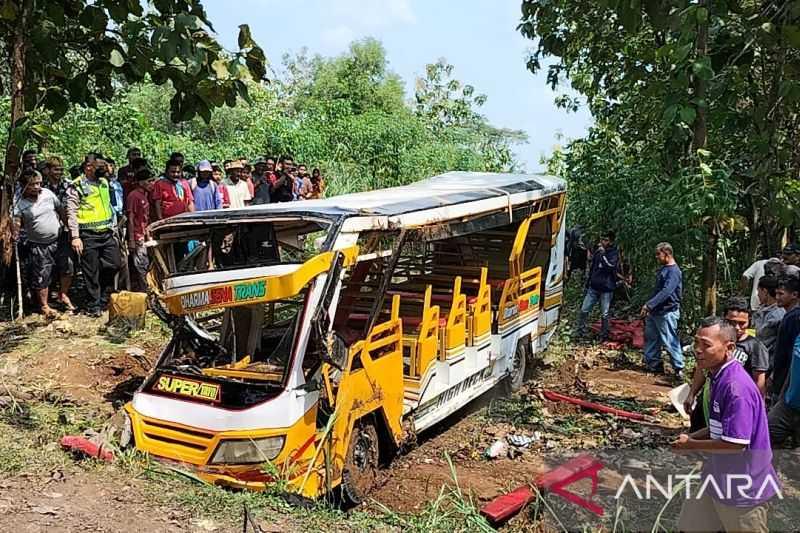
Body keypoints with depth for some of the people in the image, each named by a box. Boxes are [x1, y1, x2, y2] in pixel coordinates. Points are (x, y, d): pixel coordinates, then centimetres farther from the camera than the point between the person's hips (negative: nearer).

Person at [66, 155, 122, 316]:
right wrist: (75, 236, -16)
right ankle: (94, 305, 13)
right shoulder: (77, 186, -7)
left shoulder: (104, 182, 13)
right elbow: (71, 212, -11)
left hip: (107, 233, 6)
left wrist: (112, 227, 19)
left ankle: (103, 298, 25)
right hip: (88, 236, -6)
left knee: (114, 264, 7)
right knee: (92, 272, 1)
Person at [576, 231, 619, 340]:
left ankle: (604, 335, 15)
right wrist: (588, 283, 21)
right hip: (594, 287, 5)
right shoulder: (598, 251, 8)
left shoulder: (614, 254, -7)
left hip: (606, 289, -5)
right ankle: (581, 331, 14)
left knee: (604, 314, 3)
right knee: (584, 310, 2)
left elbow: (610, 266, -27)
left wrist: (603, 253, -22)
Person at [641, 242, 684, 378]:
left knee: (670, 341, -5)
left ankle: (679, 368, 3)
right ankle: (653, 364, 24)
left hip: (667, 312, -10)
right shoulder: (663, 269, 13)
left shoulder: (674, 271, -17)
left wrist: (649, 305, -33)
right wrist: (650, 307, 19)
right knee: (651, 338, 14)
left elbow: (666, 292, -29)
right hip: (655, 311, 10)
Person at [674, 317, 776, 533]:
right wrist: (692, 436, 0)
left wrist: (692, 445, -15)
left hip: (742, 487, -9)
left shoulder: (736, 387, -28)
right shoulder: (719, 376, 2)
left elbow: (736, 444, -29)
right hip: (719, 477, 9)